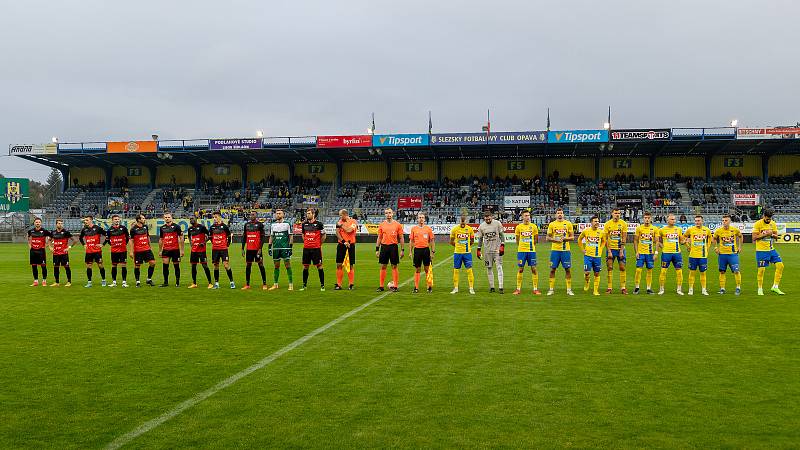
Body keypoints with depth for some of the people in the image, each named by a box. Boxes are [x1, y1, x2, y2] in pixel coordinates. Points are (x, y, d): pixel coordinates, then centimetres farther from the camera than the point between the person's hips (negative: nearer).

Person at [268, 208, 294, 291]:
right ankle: (275, 284, 15)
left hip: (285, 248, -4)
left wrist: (290, 247, -5)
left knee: (287, 265, -4)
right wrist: (269, 247, 10)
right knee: (276, 266, 8)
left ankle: (291, 284, 0)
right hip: (275, 248, 4)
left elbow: (291, 236, 1)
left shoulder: (287, 224, 1)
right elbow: (271, 237, 17)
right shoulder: (273, 225, 11)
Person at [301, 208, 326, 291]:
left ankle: (322, 285, 5)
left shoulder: (319, 224, -3)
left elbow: (323, 236, 6)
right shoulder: (304, 224, 9)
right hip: (306, 248, 4)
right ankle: (304, 285, 15)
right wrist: (306, 242, 15)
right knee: (305, 266, 6)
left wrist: (319, 244, 7)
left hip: (316, 248, -4)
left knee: (319, 266, -2)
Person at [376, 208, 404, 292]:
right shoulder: (382, 225, 6)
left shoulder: (397, 224, 0)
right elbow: (379, 238, 11)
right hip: (384, 246, 2)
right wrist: (377, 249, 6)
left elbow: (401, 238, 2)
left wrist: (402, 250, -2)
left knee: (394, 266, 1)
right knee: (383, 266, 6)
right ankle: (381, 286, 12)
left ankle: (395, 286, 7)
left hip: (393, 246, -2)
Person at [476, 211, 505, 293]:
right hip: (487, 250, 2)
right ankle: (491, 287, 15)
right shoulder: (481, 226, 1)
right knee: (489, 268, 5)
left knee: (499, 267, -8)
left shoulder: (497, 223, -4)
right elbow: (480, 238, 10)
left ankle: (500, 287, -8)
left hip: (497, 249, -2)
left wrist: (502, 245, -9)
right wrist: (478, 249, 6)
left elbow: (502, 235, 1)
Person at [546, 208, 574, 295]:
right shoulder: (552, 224, 5)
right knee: (552, 269, 1)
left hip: (566, 250, 0)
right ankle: (551, 289, 9)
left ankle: (569, 289, 9)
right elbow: (548, 237, 4)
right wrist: (556, 240, -13)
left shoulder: (568, 224, 5)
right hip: (555, 250, 0)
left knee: (567, 269, 1)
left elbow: (572, 237, 5)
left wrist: (565, 238, -13)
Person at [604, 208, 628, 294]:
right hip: (610, 248, 0)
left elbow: (624, 238, -2)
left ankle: (623, 287, 6)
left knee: (622, 268, 0)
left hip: (620, 249, 0)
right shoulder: (607, 224, -2)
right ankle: (609, 287, 2)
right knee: (609, 268, -3)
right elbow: (606, 239, -2)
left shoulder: (623, 223, -1)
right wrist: (609, 251, -9)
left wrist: (621, 251, -9)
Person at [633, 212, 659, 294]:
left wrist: (656, 253, -4)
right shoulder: (639, 228, 2)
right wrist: (636, 252, -4)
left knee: (649, 270, 4)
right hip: (641, 252, -1)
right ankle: (636, 287, 5)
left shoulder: (655, 229, 3)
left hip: (650, 253, 1)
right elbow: (635, 240, 5)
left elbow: (657, 241, 4)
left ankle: (649, 288, 11)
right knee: (638, 270, -5)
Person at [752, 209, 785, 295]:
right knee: (761, 269, -3)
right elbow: (754, 237, -14)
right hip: (761, 250, -6)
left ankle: (775, 287, 6)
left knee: (780, 265, -3)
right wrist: (765, 234, -21)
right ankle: (760, 289, 11)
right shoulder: (758, 224, -12)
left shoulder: (773, 223, 5)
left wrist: (772, 234, -12)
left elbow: (776, 236, 10)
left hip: (771, 249, 6)